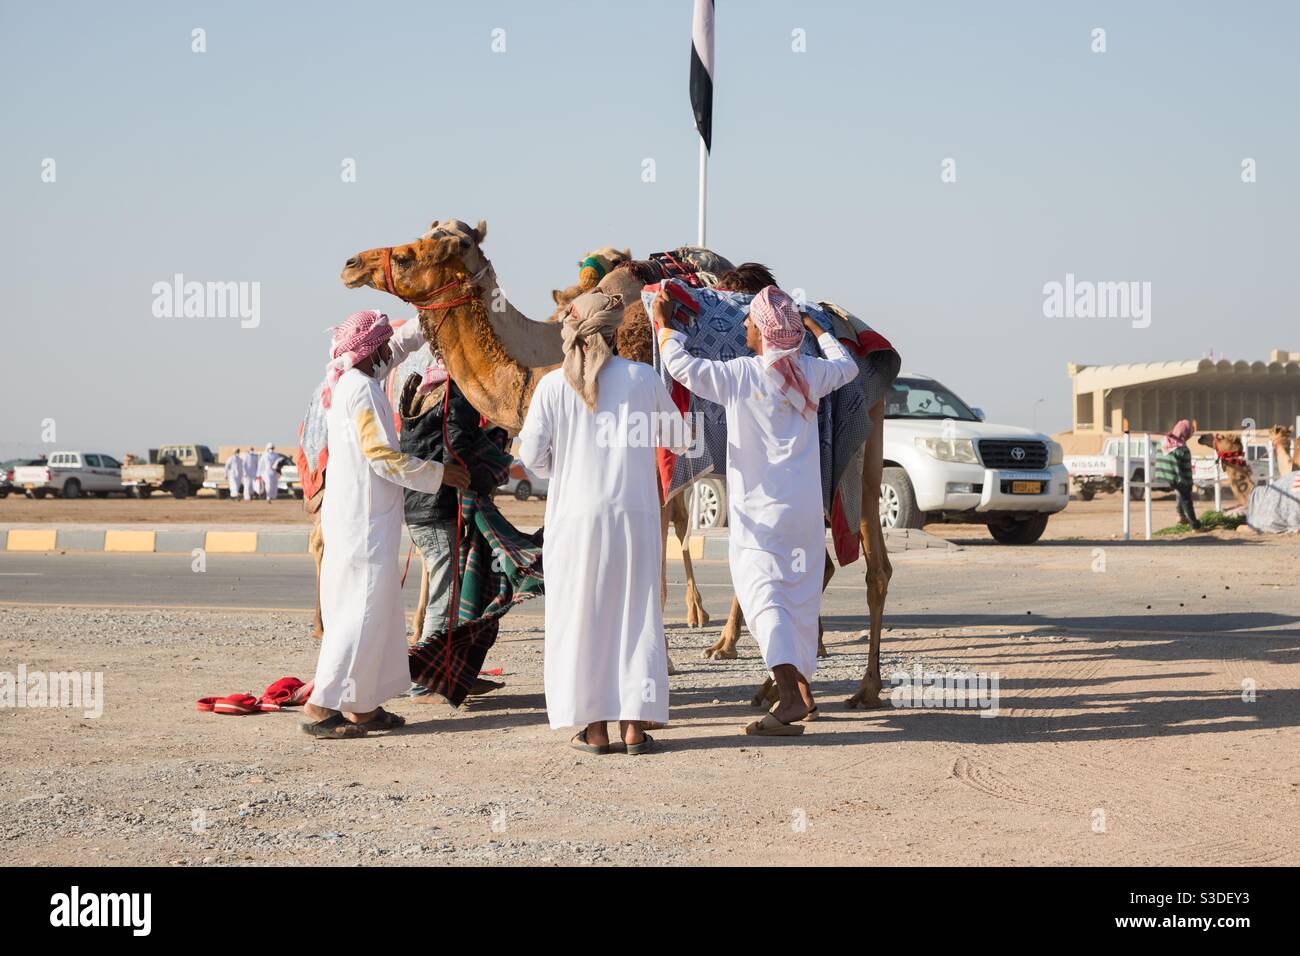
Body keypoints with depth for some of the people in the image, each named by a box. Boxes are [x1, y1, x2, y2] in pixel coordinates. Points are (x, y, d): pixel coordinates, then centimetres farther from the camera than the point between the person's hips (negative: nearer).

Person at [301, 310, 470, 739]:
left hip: (354, 517, 10)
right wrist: (438, 474, -9)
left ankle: (362, 705, 17)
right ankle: (321, 708, -8)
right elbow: (383, 456, -19)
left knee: (379, 611, 14)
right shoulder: (362, 388, -15)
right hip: (363, 521, -10)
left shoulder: (347, 381, 12)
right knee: (362, 612, -8)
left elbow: (399, 345, 29)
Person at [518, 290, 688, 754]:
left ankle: (593, 727, 7)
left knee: (580, 615, 7)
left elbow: (532, 454, -3)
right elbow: (678, 438, 11)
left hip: (575, 516, 0)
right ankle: (634, 726, 7)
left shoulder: (553, 386, -3)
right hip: (633, 512, 1)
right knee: (634, 612, 7)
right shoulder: (642, 377, -1)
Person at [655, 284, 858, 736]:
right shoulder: (810, 373, 4)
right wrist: (814, 326, 38)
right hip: (804, 504, 6)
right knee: (800, 593, 16)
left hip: (759, 506, -6)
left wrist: (664, 324, 4)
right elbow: (847, 366, 25)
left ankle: (791, 694, -27)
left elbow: (681, 365, -13)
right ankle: (801, 685, 28)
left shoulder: (739, 375, -12)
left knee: (760, 590, -11)